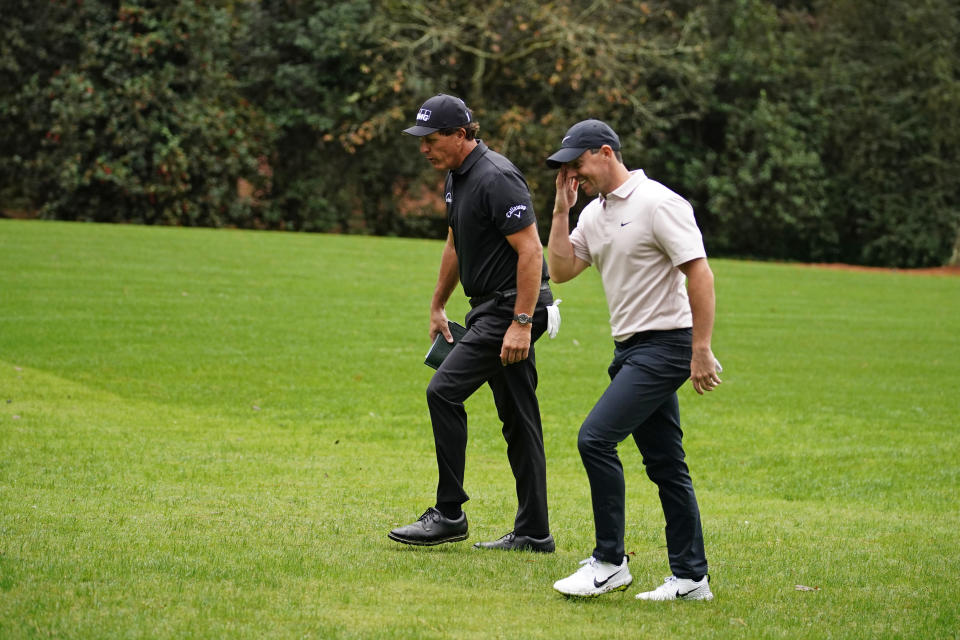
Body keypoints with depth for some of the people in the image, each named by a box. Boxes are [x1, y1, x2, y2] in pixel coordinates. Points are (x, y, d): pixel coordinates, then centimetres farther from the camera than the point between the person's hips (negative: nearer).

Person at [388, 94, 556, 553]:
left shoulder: (495, 179, -19)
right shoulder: (456, 176, 13)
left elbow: (530, 250, -23)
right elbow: (455, 245, 26)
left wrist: (521, 323, -27)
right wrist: (437, 306, 30)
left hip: (513, 307, -10)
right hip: (495, 308, 10)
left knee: (444, 392, -14)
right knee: (517, 417, 9)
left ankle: (449, 515, -8)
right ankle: (533, 532, 12)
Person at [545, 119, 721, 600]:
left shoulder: (658, 203, -14)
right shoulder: (595, 213, 13)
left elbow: (700, 274, -17)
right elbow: (561, 269, 11)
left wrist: (702, 350, -21)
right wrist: (561, 209, 4)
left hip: (666, 344, -9)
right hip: (631, 348, 9)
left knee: (595, 438, -17)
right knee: (664, 464, 10)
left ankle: (609, 563, -10)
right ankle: (690, 577, 13)